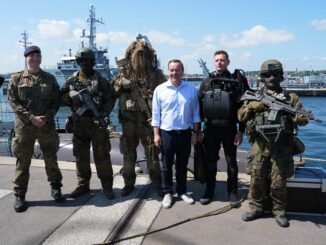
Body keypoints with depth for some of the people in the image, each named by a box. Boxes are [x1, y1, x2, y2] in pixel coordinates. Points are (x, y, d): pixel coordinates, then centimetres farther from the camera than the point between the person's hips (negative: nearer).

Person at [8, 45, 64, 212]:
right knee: (22, 161, 3)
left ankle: (55, 188, 27)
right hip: (24, 126, -1)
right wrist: (31, 117, -14)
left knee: (51, 159, 9)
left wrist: (46, 117, -10)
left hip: (47, 125, 1)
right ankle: (19, 195, 14)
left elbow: (56, 101, 6)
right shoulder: (16, 78, 4)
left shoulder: (50, 79, 8)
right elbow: (13, 101, -3)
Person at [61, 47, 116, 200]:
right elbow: (61, 99, 7)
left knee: (102, 155, 0)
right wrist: (72, 96, -13)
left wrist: (103, 113, -17)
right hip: (78, 124, 3)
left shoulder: (100, 80, 1)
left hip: (97, 124, -3)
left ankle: (107, 186, 10)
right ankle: (83, 185, 23)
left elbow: (110, 99, -2)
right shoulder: (71, 81, 9)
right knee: (81, 156, 10)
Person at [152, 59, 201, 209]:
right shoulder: (160, 89, -3)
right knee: (166, 165, 8)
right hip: (166, 133, -1)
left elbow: (195, 113, 5)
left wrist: (196, 133, 4)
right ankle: (167, 193, 22)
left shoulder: (191, 89, 0)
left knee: (182, 165, 13)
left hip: (185, 133, 1)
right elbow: (156, 114, -1)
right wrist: (156, 134, -4)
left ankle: (182, 192, 28)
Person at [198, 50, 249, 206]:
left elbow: (242, 107, -4)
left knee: (231, 162, 9)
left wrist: (241, 131, -8)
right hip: (210, 129, 2)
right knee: (210, 161, 11)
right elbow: (199, 105, 7)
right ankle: (209, 191, 25)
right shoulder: (206, 82, 6)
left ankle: (233, 193, 23)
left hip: (229, 129, -2)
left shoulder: (236, 81, -2)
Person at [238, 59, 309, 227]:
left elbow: (302, 117, 4)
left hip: (281, 146, -1)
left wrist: (300, 118, -20)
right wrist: (252, 106, -10)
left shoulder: (290, 97, 6)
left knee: (279, 181, 4)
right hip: (260, 145, 1)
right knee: (257, 178, 6)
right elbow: (241, 116, 7)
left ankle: (279, 211, 21)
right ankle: (255, 208, 22)